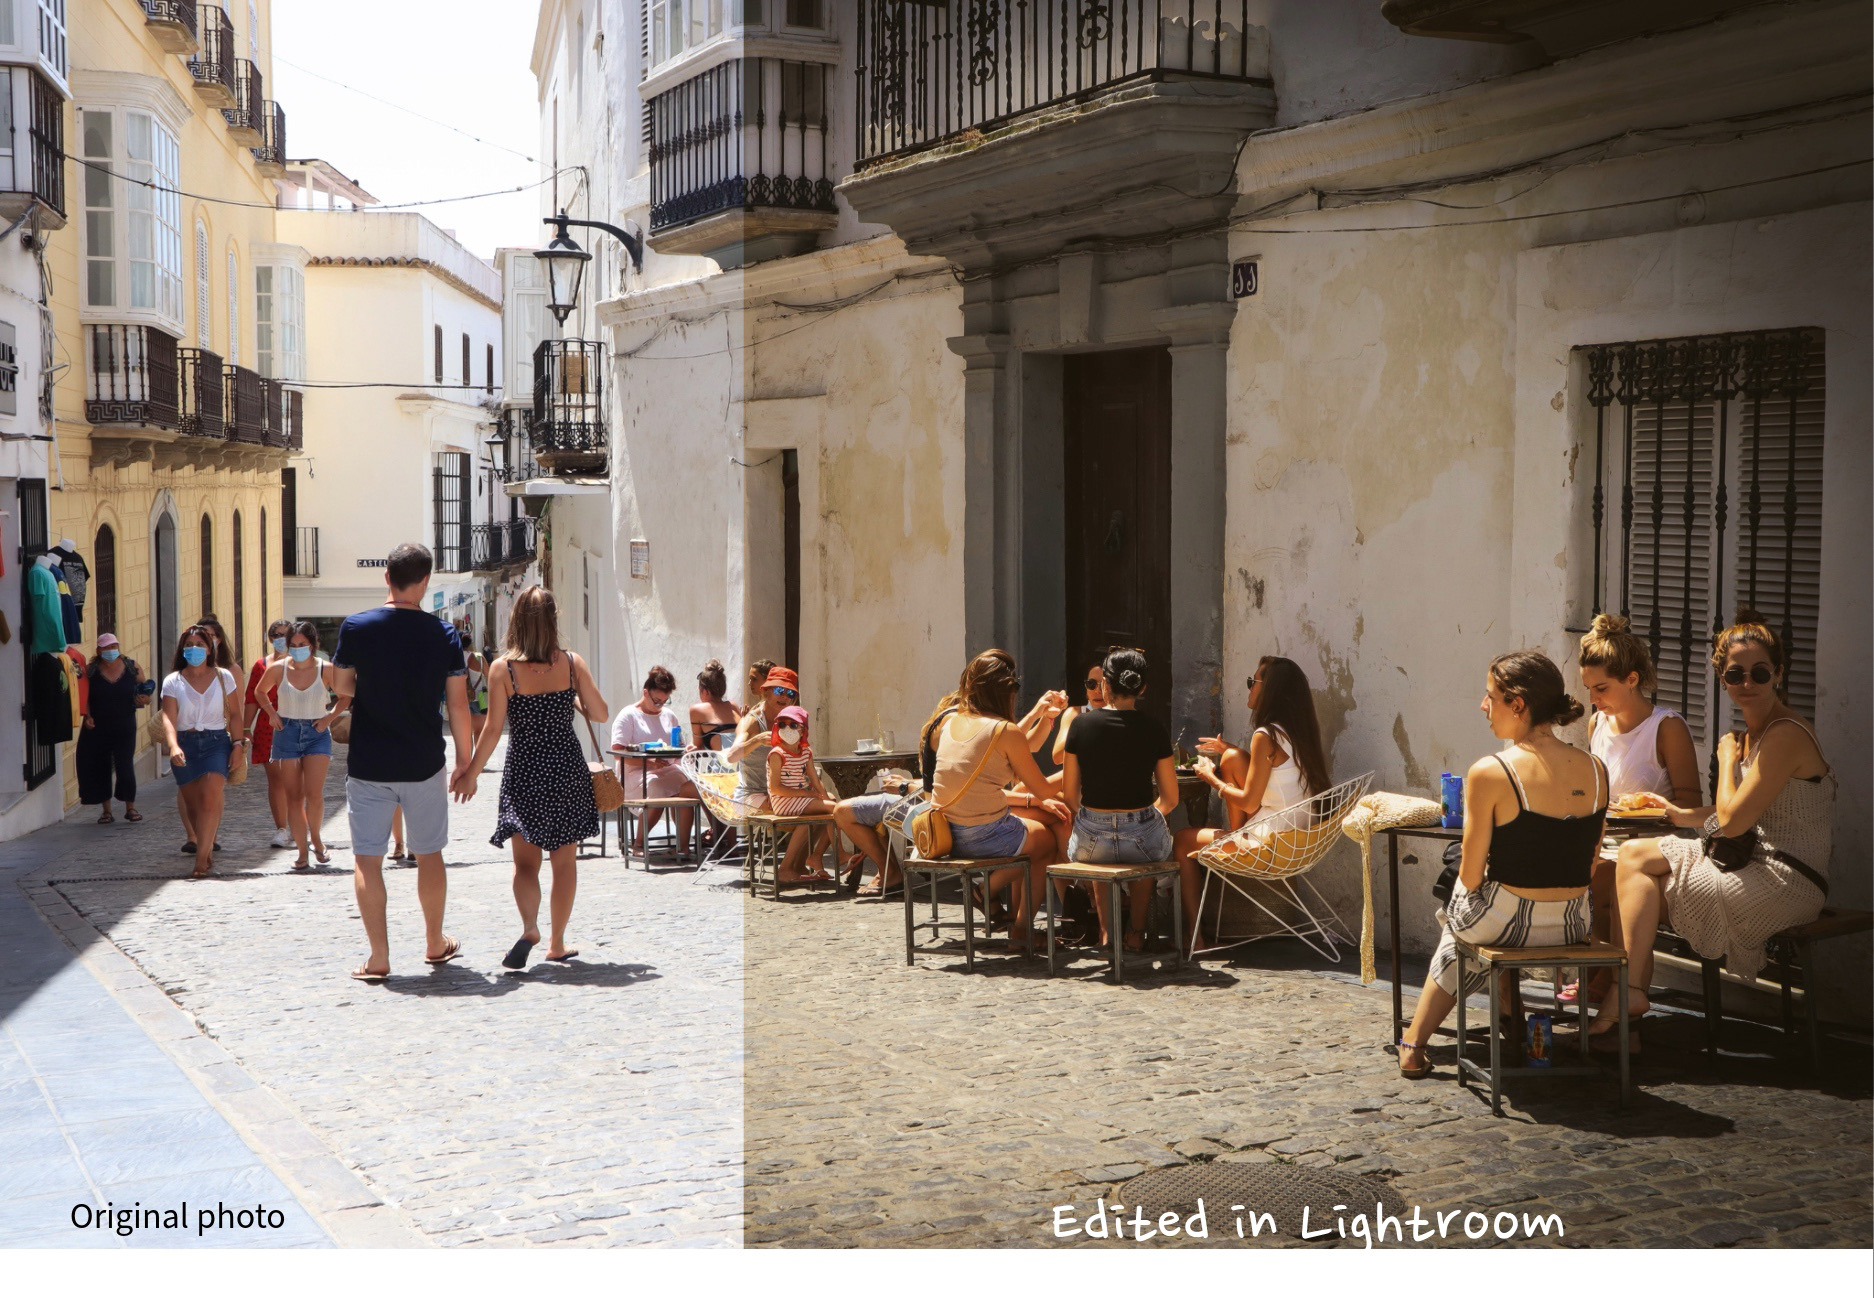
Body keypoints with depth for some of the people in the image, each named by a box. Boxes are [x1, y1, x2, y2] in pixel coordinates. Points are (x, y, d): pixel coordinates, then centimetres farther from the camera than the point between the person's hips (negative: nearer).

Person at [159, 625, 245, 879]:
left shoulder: (223, 677, 6)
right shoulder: (173, 682, 3)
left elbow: (234, 714, 9)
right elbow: (169, 717, -9)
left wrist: (237, 744, -2)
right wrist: (173, 746, -25)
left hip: (216, 741, -1)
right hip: (185, 744, 1)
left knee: (210, 799, -17)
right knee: (193, 805, 5)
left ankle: (202, 858, -18)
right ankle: (207, 850, 22)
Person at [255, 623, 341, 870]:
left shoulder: (326, 669, -7)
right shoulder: (278, 669, -2)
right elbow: (259, 692, 17)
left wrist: (330, 717, -3)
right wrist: (272, 713, 4)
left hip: (316, 733, -1)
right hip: (287, 732, 2)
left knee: (314, 793, -14)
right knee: (293, 797, 1)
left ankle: (316, 838, 12)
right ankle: (303, 852, 8)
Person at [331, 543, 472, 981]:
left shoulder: (356, 628, -7)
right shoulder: (443, 634, -5)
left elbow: (341, 688, 5)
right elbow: (458, 704, -3)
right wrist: (465, 760, 7)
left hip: (368, 765, -1)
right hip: (423, 764, 1)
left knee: (367, 860, 4)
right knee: (429, 854, 16)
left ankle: (378, 957, 0)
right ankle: (435, 944, 30)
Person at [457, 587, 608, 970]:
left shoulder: (502, 668, -9)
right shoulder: (572, 663, -5)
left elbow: (494, 729, -8)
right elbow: (601, 714, 0)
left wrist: (471, 773, 3)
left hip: (524, 770, -1)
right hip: (567, 768, 1)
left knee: (525, 861, 6)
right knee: (564, 861, 12)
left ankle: (530, 927, -18)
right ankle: (557, 943, 18)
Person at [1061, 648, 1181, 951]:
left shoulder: (1081, 724, -4)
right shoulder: (1153, 728, -5)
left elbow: (1070, 794, 2)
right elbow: (1170, 799, 0)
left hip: (1091, 842, 0)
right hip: (1142, 840, 0)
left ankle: (1106, 931, 35)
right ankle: (1136, 932, 37)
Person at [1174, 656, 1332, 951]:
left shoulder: (1266, 736, -18)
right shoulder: (1299, 731, 8)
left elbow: (1249, 802, -16)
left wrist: (1211, 778, -1)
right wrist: (1227, 751, 21)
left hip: (1271, 845, -9)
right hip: (1301, 839, 9)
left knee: (1183, 840, 9)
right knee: (1233, 758, 17)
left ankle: (1193, 935, 11)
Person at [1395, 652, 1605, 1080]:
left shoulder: (1489, 773, -20)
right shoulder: (1595, 770, -4)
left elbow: (1471, 878, -12)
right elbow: (1587, 866, 6)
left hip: (1505, 922, -4)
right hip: (1572, 926, 4)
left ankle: (1415, 1045, 41)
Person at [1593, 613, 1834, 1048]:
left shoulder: (1786, 735, -19)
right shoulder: (1754, 732, 12)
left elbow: (1733, 820, -19)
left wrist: (1727, 758, -5)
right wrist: (1682, 814, 10)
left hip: (1783, 885, -10)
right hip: (1759, 868, 10)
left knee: (1638, 858, -8)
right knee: (1634, 853, 6)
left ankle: (1627, 991, -4)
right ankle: (1635, 982, 1)